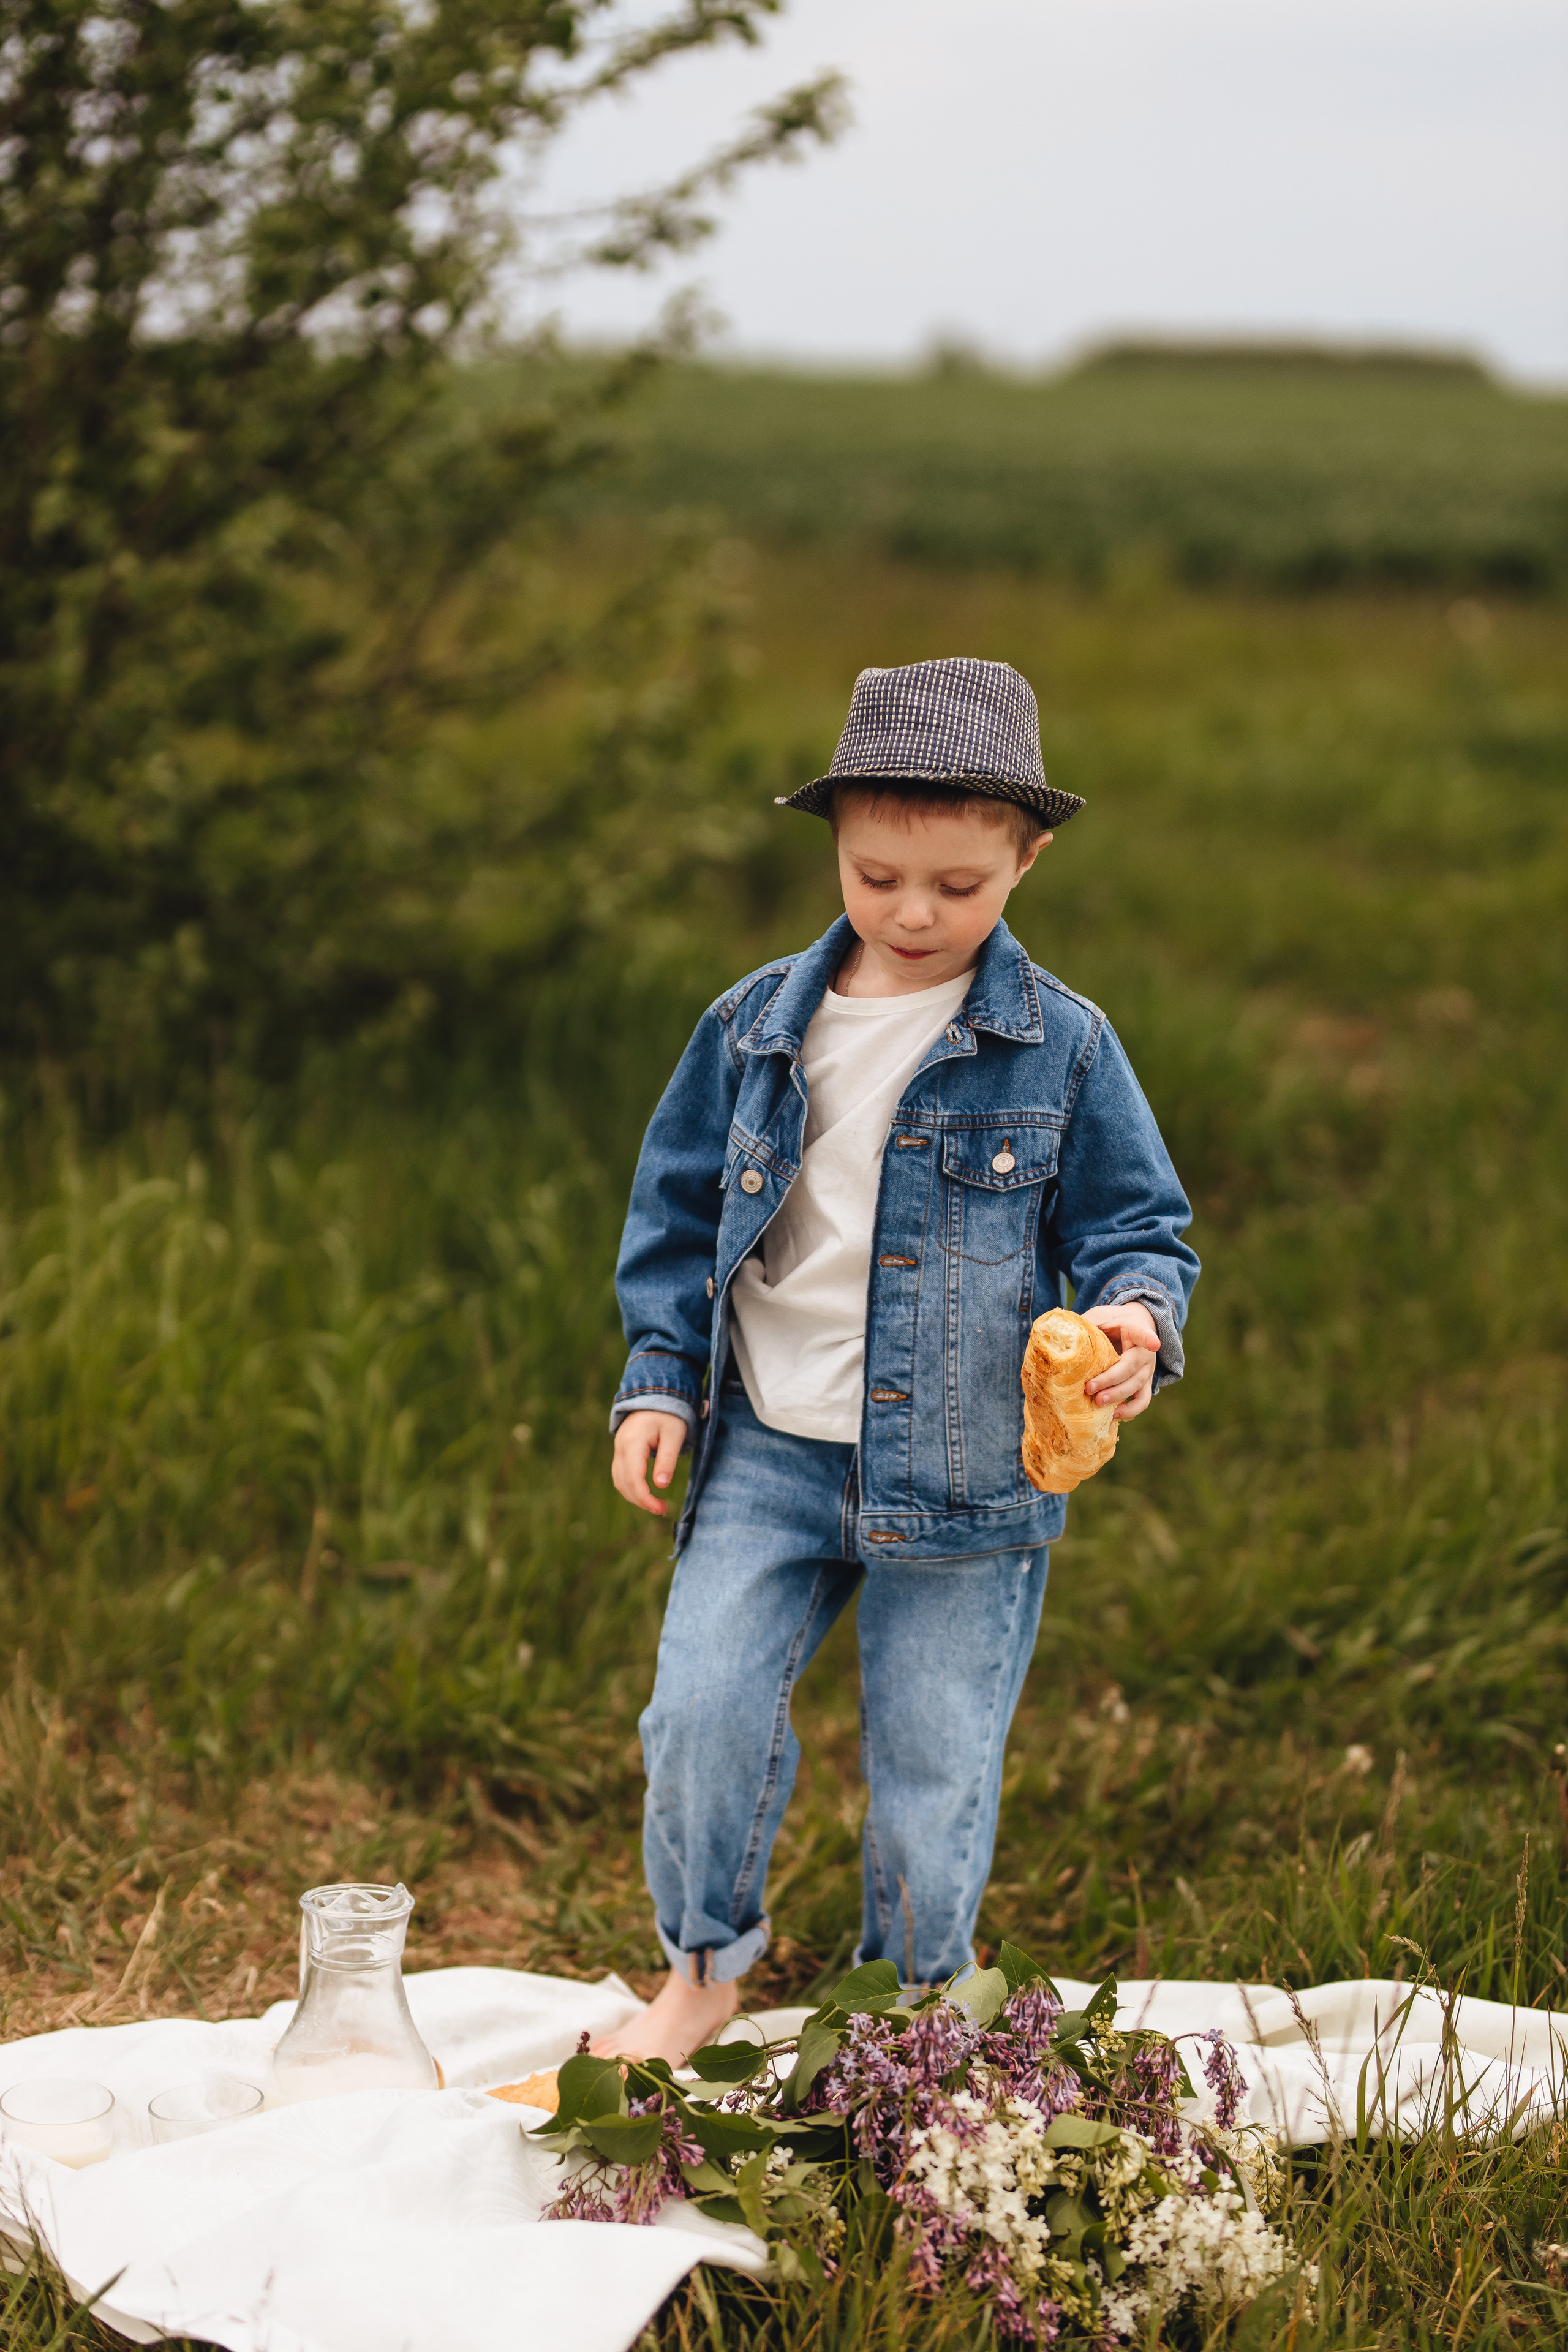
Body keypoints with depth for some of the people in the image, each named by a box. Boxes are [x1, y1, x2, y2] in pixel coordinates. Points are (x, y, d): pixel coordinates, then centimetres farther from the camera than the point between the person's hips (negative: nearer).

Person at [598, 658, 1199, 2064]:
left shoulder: (1062, 1047, -4)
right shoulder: (757, 1028, 3)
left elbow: (1134, 1224, 2)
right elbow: (680, 1209, 13)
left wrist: (1137, 1314, -19)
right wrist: (660, 1381, 6)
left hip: (967, 1471, -2)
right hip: (770, 1454, 2)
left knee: (934, 1764, 6)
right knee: (702, 1706, -5)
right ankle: (708, 1963, 20)